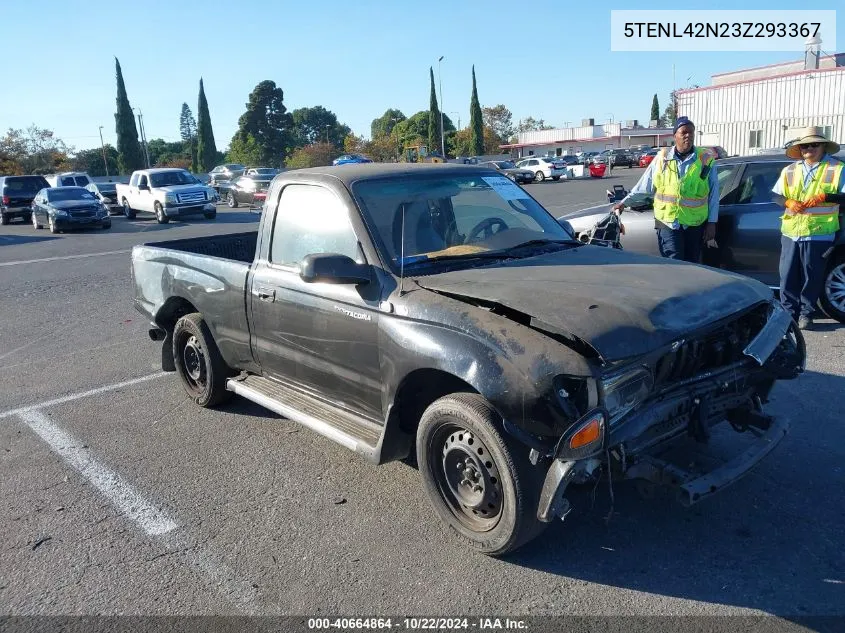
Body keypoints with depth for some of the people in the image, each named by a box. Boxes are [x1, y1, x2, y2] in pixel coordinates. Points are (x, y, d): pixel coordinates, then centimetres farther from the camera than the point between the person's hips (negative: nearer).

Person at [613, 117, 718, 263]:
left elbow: (713, 193, 3)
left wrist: (712, 223, 0)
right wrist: (624, 202, 11)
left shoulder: (706, 159, 1)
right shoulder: (662, 158, 2)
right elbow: (644, 185, 11)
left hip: (695, 225, 1)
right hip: (667, 223, -1)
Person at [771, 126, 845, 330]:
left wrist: (824, 197, -19)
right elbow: (775, 195, 15)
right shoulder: (790, 170, 15)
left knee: (812, 277, 3)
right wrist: (789, 202, -6)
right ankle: (789, 312, 14)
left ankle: (805, 313, 15)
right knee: (788, 275, 4)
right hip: (791, 232, 3)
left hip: (819, 234, -3)